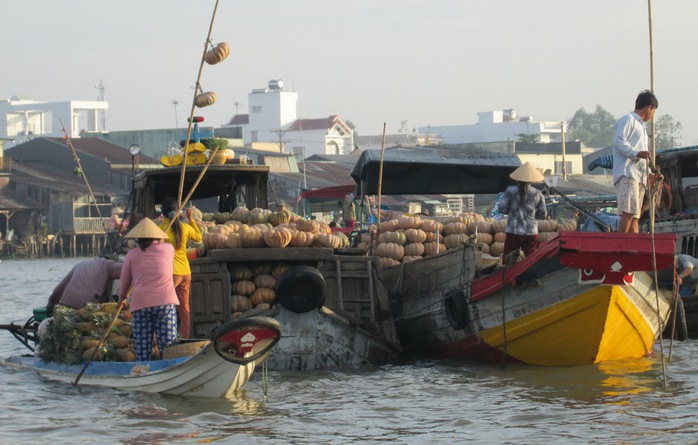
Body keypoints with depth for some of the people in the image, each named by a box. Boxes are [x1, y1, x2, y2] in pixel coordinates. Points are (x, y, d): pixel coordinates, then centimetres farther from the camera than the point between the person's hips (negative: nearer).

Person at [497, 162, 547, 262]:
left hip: (513, 232, -2)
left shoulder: (510, 191, -4)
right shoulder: (537, 194, 3)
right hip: (532, 232, 2)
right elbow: (543, 215, 7)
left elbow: (502, 209, -4)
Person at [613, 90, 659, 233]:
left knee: (635, 216, 2)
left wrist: (650, 174, 32)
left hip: (639, 176, 10)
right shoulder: (628, 119, 3)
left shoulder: (641, 127, 32)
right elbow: (619, 142, -12)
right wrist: (636, 153, -24)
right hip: (627, 173, -10)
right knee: (629, 211, -21)